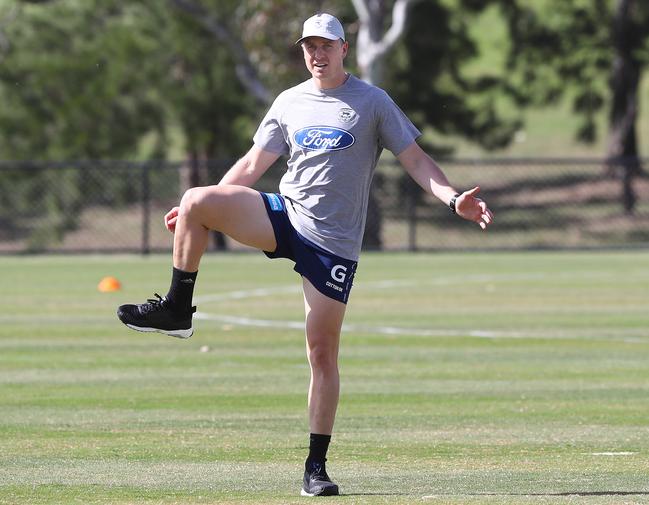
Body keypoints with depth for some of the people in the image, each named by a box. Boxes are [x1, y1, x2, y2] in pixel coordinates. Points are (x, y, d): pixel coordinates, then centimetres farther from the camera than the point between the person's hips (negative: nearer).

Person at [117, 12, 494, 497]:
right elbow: (254, 164, 17)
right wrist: (198, 211, 12)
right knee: (197, 201, -19)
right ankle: (176, 311, -7)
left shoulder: (372, 102, 0)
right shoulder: (289, 103, 10)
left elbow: (415, 160, 0)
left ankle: (317, 465, 3)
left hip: (334, 240, -3)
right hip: (284, 216, 3)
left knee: (323, 350, -4)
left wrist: (453, 198, -17)